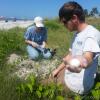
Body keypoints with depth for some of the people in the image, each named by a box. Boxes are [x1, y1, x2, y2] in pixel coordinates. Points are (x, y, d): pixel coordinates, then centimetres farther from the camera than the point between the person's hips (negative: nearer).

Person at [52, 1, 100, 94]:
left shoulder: (92, 33, -22)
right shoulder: (77, 34, 7)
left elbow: (88, 57, -40)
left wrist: (82, 62, -62)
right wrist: (58, 69, 15)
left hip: (78, 85, -9)